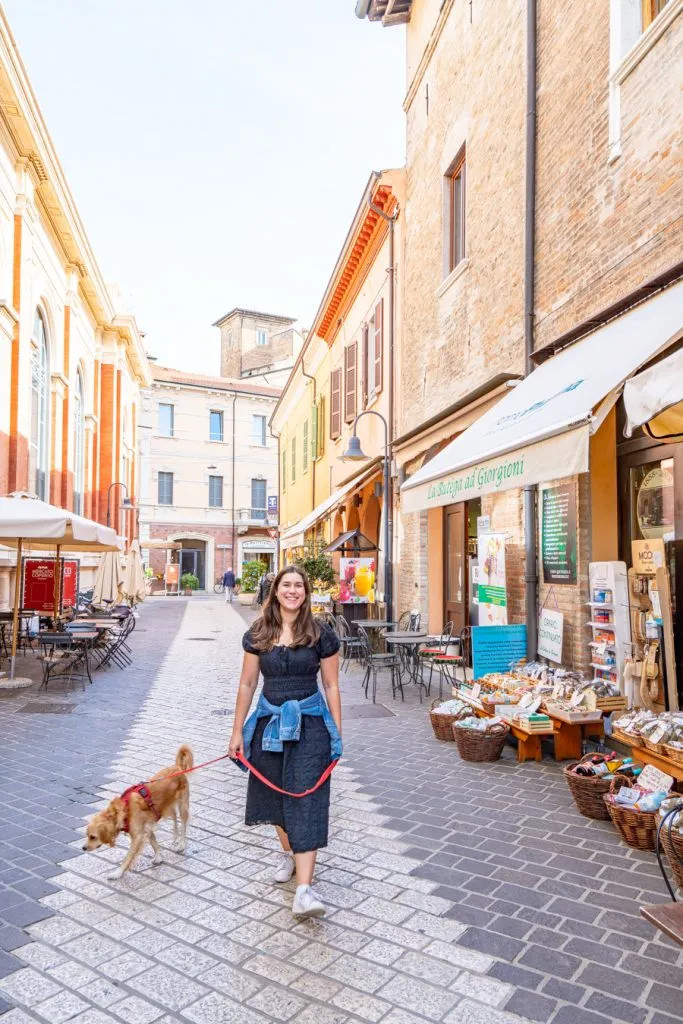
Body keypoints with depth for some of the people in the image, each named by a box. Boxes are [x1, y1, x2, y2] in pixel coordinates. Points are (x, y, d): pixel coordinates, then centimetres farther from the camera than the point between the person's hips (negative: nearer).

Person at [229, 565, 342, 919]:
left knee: (305, 800, -7)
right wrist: (237, 731, 6)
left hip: (309, 722, -3)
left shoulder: (321, 634, -5)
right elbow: (247, 684, 5)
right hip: (269, 720, 3)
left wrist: (337, 734, 0)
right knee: (275, 793, 17)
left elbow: (331, 686, 0)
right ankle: (288, 853, 43)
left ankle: (304, 890, -5)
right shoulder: (258, 634, 0)